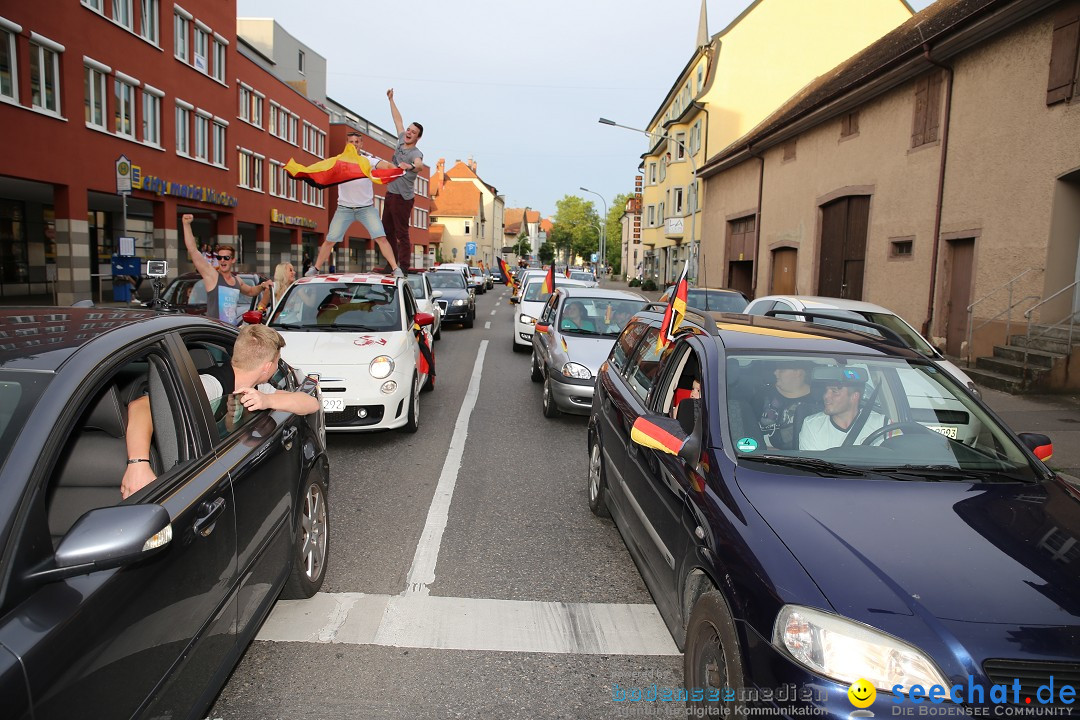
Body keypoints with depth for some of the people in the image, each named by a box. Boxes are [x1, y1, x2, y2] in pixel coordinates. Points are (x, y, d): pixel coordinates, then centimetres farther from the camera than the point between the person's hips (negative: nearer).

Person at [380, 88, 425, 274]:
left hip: (402, 198, -9)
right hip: (390, 194, 9)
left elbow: (420, 165, -41)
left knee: (402, 233, -8)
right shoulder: (401, 141, 7)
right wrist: (391, 100, 27)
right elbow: (398, 120, 21)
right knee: (387, 230, 15)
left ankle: (405, 266, -4)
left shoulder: (416, 153, -17)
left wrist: (412, 166, -63)